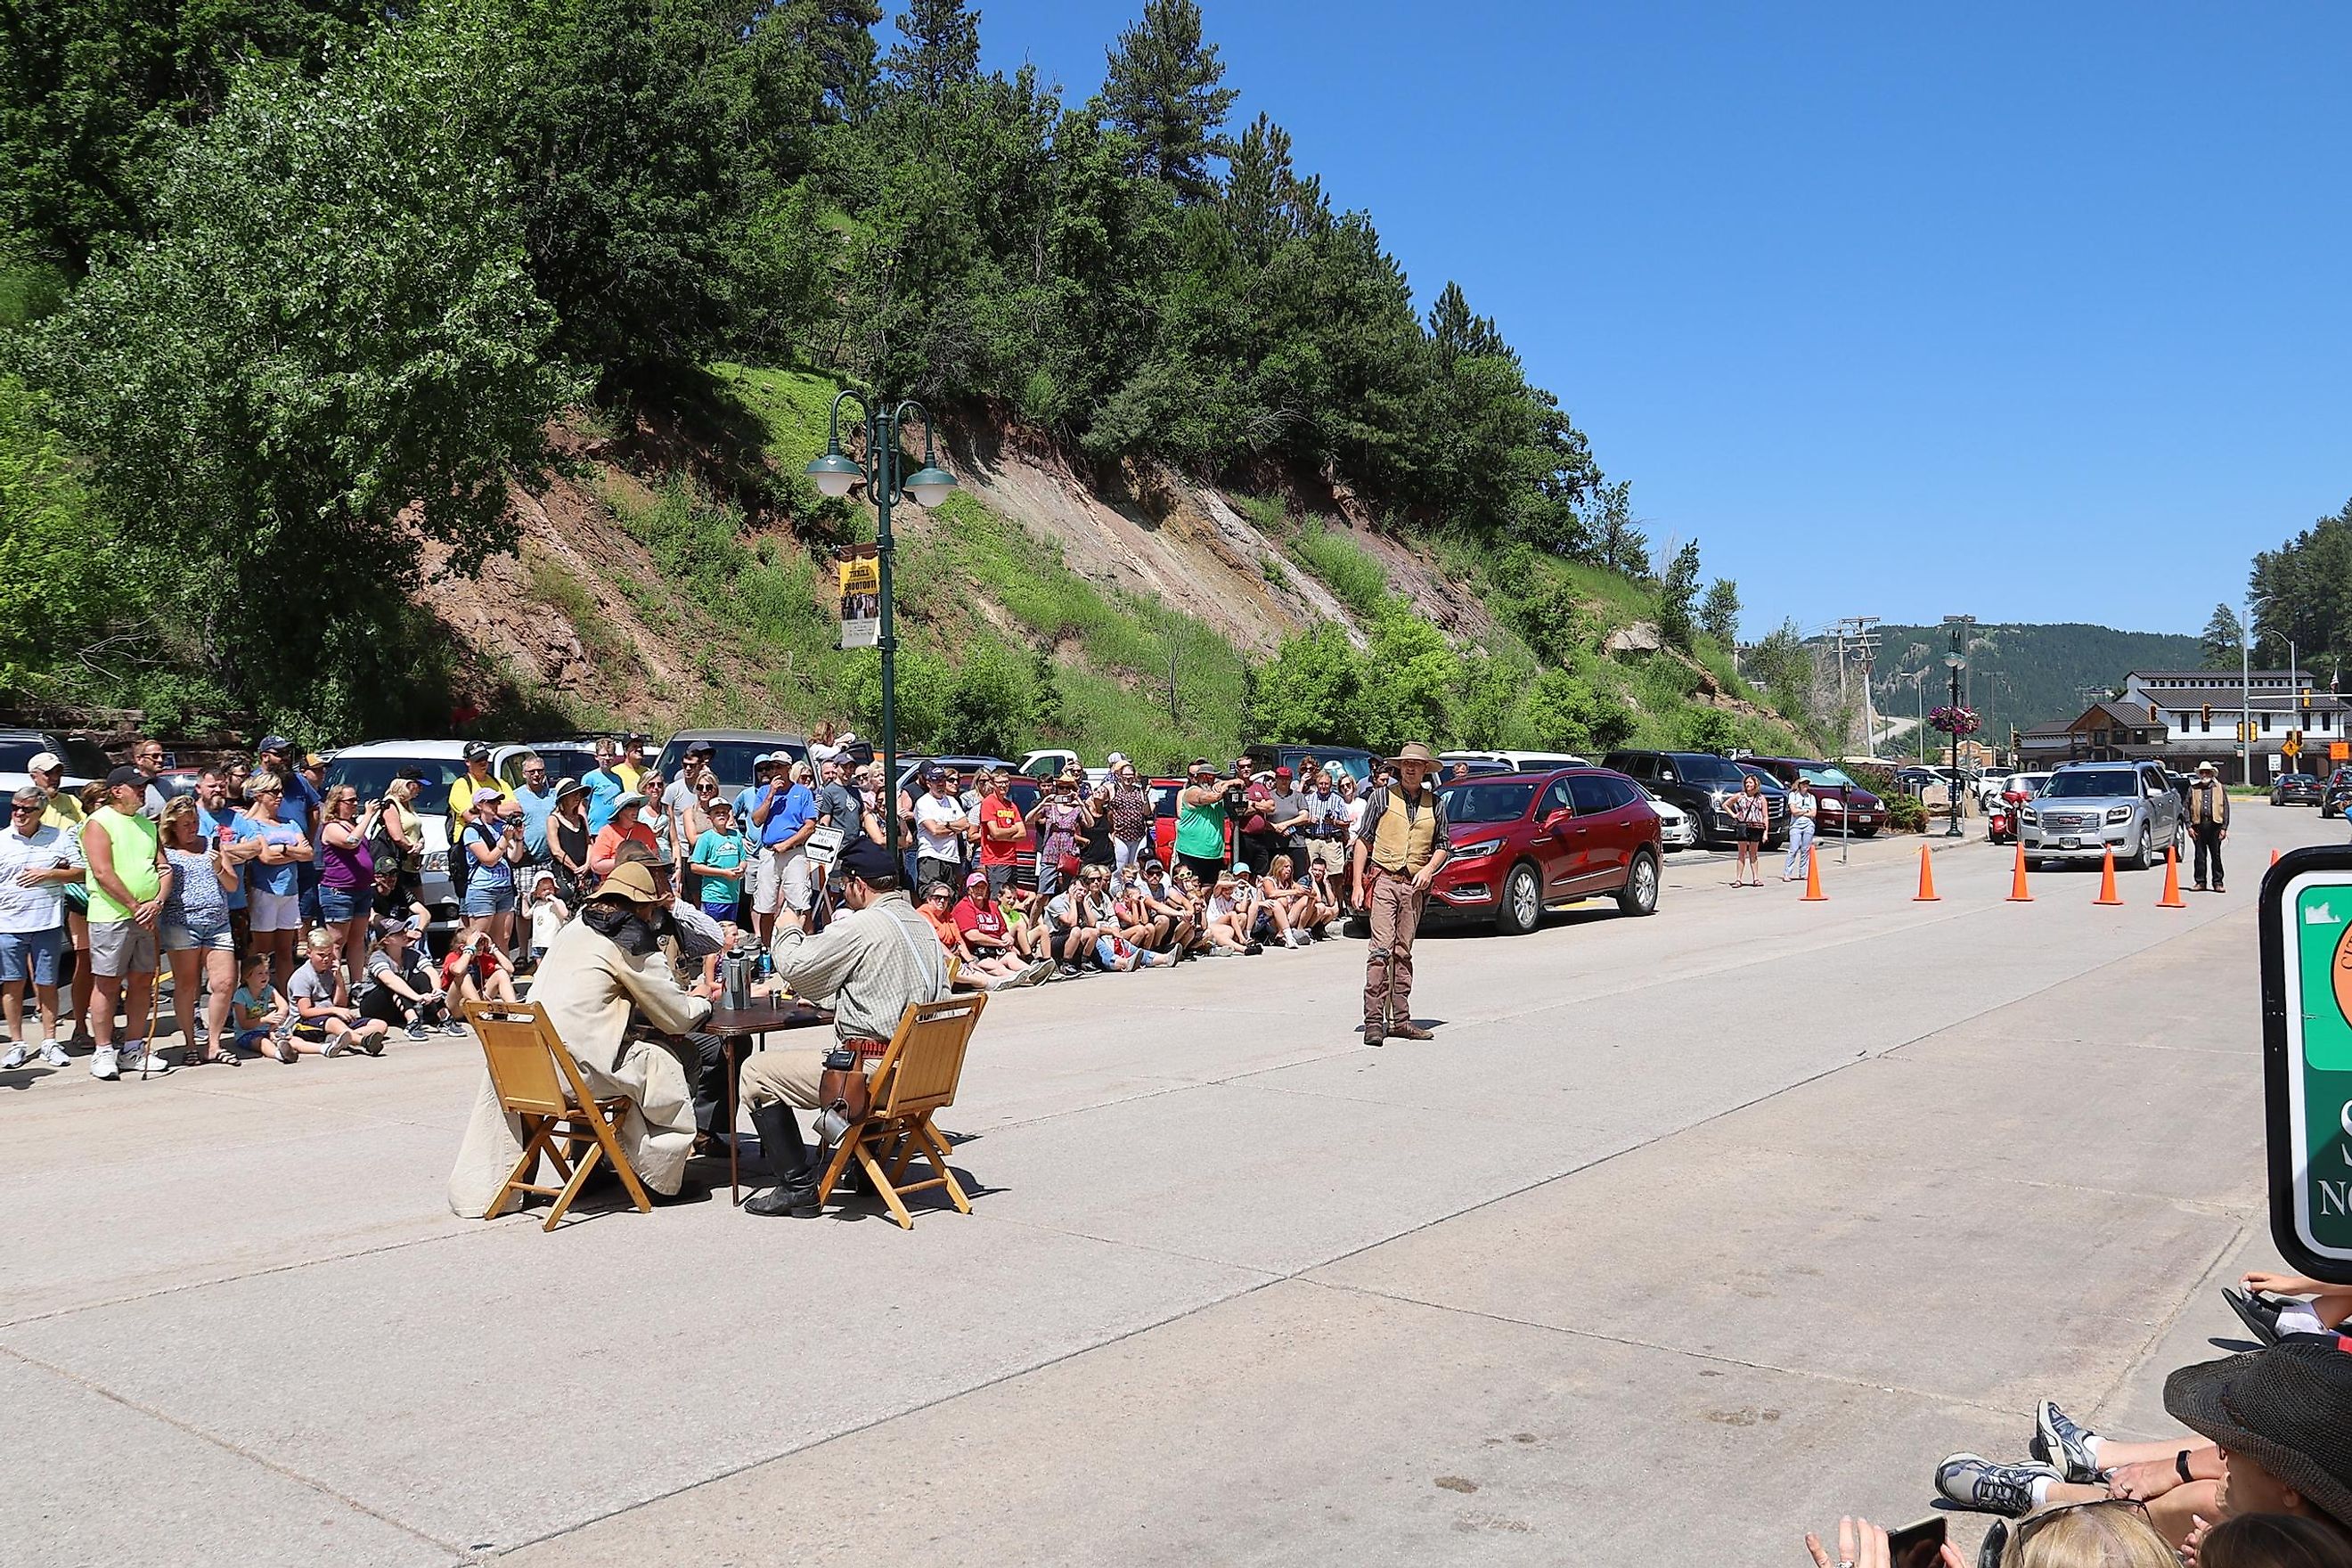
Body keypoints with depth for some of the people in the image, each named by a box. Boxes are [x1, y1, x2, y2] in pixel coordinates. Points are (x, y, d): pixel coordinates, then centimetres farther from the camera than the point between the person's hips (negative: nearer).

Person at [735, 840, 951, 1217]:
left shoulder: (863, 925, -14)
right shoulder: (922, 925, 12)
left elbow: (794, 966, -8)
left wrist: (786, 930, 13)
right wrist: (822, 997, 28)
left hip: (872, 1072, -9)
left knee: (757, 1072, 3)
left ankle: (798, 1185, 1)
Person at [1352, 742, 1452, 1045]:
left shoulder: (1436, 803, 9)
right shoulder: (1382, 796, 2)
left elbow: (1443, 844, 17)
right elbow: (1363, 839, 3)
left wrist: (1429, 869, -3)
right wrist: (1357, 883, -3)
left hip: (1415, 885, 3)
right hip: (1383, 880, -3)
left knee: (1403, 952, 8)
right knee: (1382, 948, -13)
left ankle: (1401, 1020, 12)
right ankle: (1373, 1020, -13)